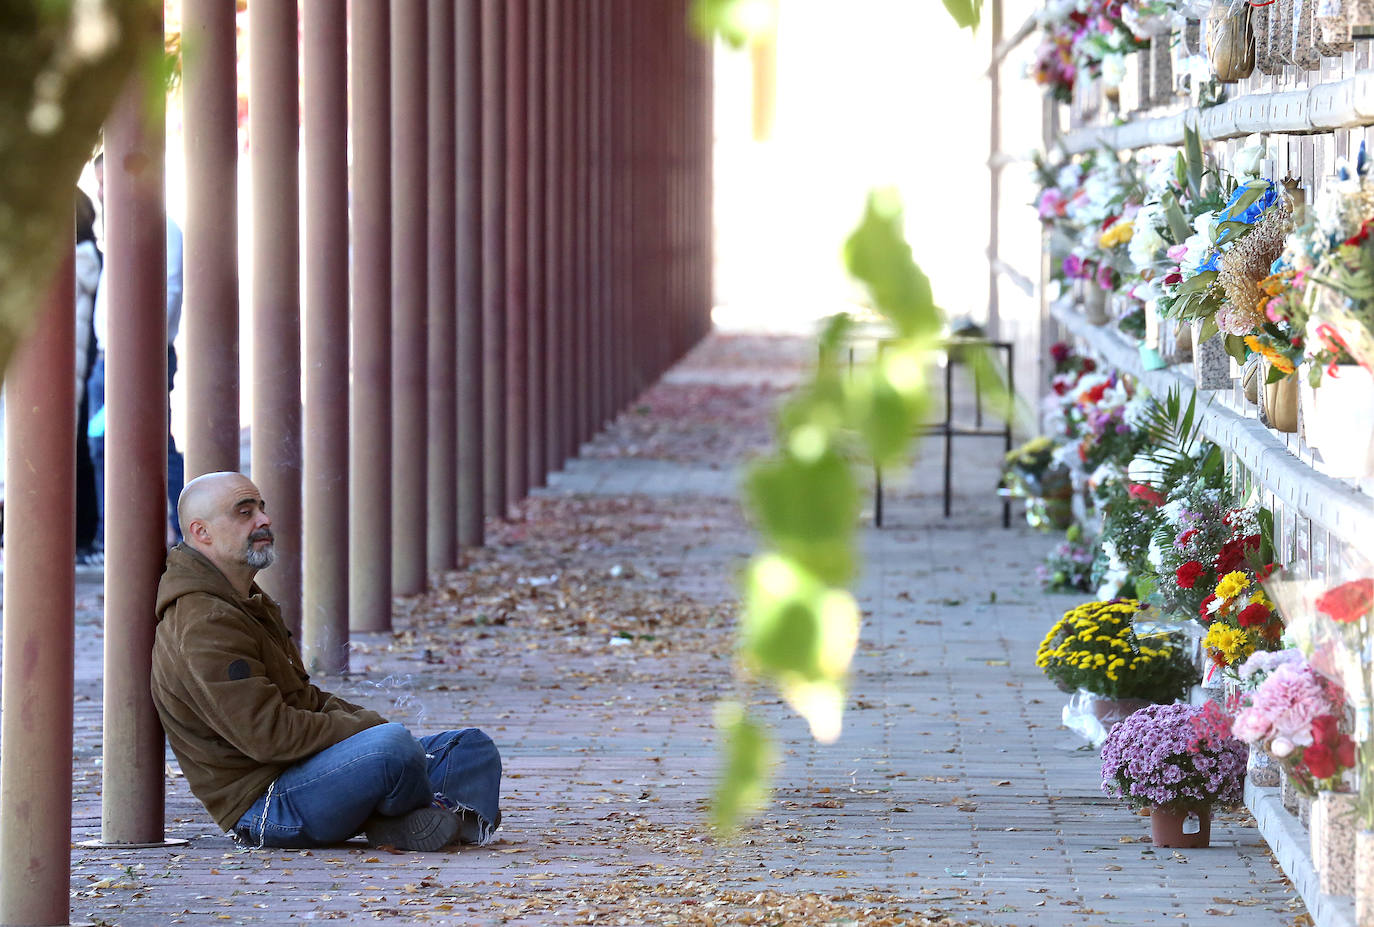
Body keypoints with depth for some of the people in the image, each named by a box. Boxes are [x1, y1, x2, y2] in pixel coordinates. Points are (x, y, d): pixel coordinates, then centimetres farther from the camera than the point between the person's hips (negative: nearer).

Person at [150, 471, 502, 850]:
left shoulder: (248, 603, 19)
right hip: (261, 803, -11)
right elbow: (268, 735, -24)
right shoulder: (202, 626, -18)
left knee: (473, 748, 7)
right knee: (392, 745, -35)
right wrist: (367, 727, -14)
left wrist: (364, 719, 5)